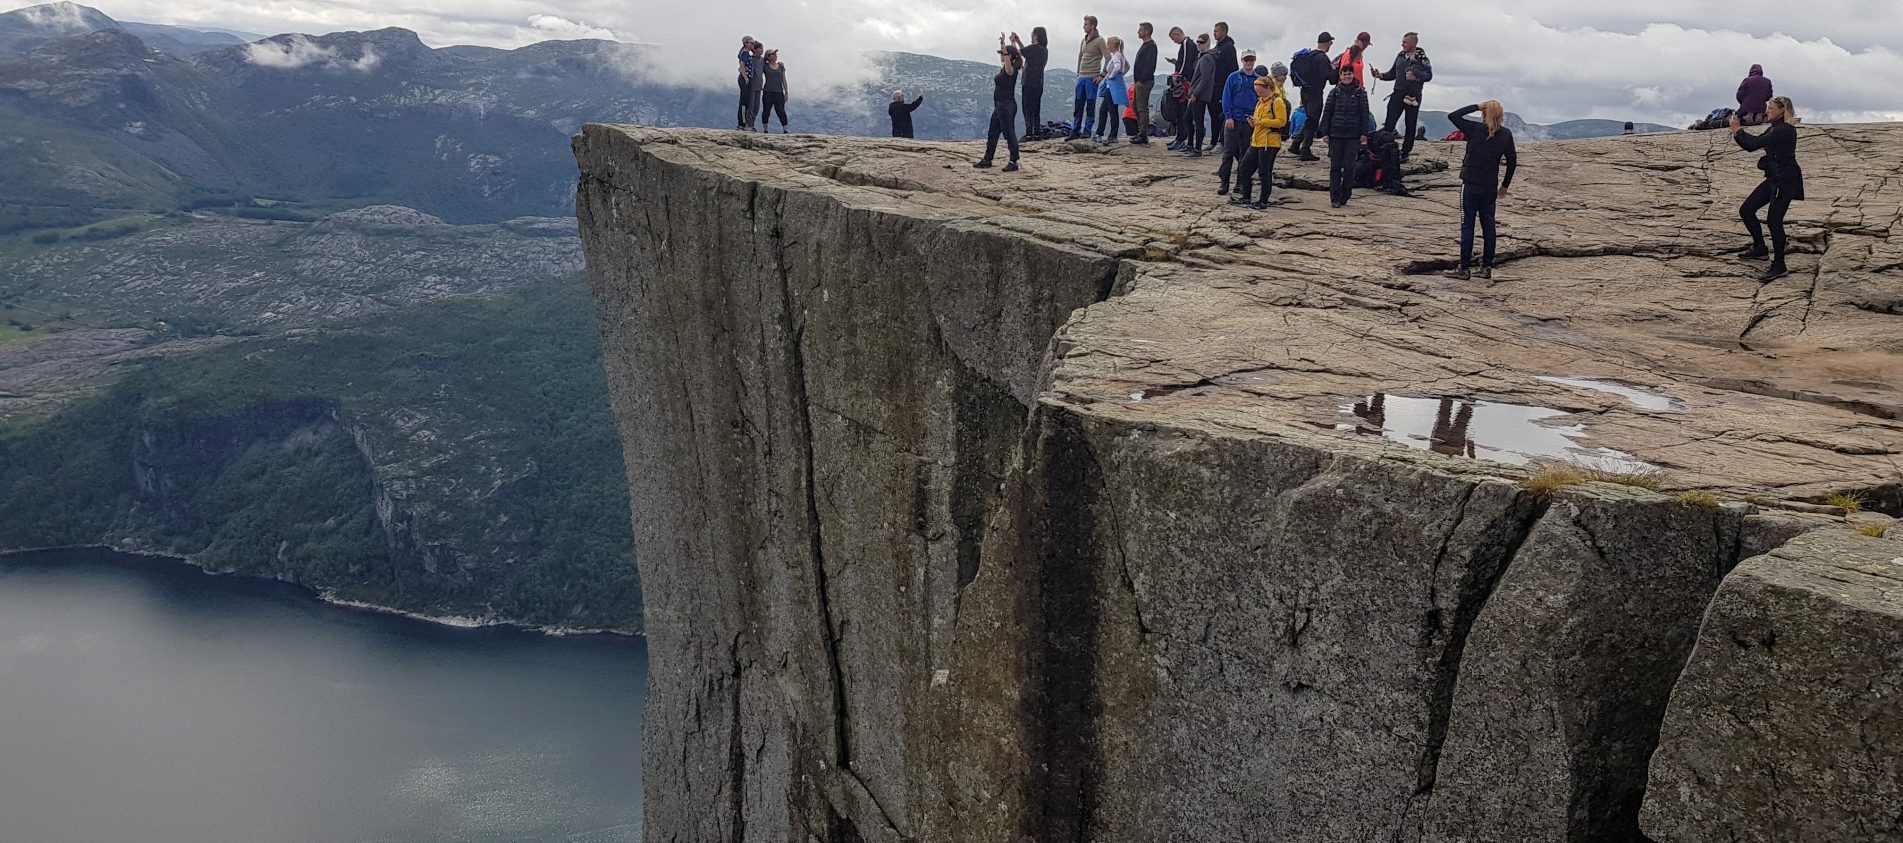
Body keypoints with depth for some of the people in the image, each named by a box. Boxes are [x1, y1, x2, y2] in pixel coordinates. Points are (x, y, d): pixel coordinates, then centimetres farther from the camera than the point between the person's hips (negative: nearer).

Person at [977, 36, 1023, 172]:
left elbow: (1009, 69, -41)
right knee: (992, 133, 17)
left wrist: (1004, 50, -50)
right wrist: (1002, 42, 27)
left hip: (1007, 106, -11)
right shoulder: (1004, 68, 11)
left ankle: (1014, 162, -2)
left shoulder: (1012, 69, -17)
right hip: (999, 105, 11)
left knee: (1009, 133, -6)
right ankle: (987, 160, 26)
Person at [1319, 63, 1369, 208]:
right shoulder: (1334, 92, 6)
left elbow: (1364, 114, 3)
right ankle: (1334, 198, 3)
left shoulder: (1360, 93, 4)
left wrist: (1364, 133, -3)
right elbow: (1327, 113, 6)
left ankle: (1345, 195, 10)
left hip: (1353, 136, -1)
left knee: (1349, 166, -2)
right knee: (1335, 166, 0)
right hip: (1335, 134, 1)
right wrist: (1325, 132, 0)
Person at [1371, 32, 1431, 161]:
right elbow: (1392, 74, 19)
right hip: (1398, 93, 3)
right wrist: (1381, 75, 3)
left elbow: (1429, 75, -12)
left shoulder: (1421, 58, -4)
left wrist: (1415, 76, -26)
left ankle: (1405, 153, 13)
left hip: (1413, 96, -3)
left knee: (1410, 126, 5)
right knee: (1389, 124, -9)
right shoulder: (1400, 56, 11)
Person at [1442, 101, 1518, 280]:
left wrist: (1476, 106, -2)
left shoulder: (1475, 129, -12)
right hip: (1491, 187, 4)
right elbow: (1512, 161, 8)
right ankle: (1486, 267, 14)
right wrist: (1505, 185, 17)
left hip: (1471, 184, -4)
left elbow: (1452, 116, -6)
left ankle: (1464, 268, -2)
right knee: (1488, 225, 10)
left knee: (1467, 226, -1)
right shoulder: (1506, 135, 1)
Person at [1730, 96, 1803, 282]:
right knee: (1746, 210, 10)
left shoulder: (1785, 130, -17)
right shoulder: (1775, 128, 14)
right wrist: (1738, 131, 2)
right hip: (1774, 179, 10)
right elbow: (1755, 144, 15)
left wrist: (1737, 130, -11)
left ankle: (1779, 266, -10)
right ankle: (1760, 249, 25)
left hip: (1786, 181, -10)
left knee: (1774, 219, -15)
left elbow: (1754, 144, -22)